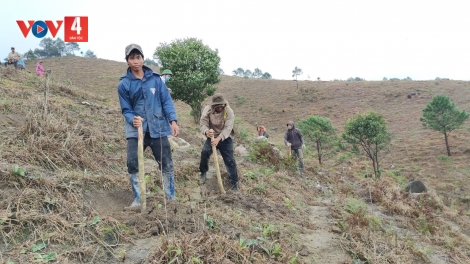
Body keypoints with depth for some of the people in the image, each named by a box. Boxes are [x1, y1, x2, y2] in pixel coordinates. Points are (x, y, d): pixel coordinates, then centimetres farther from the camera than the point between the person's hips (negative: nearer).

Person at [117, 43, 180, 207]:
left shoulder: (155, 79, -1)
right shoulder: (123, 84, -1)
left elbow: (166, 101, 0)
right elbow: (126, 110, 0)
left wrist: (173, 120, -14)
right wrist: (133, 120, -22)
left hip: (158, 129, 0)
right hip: (136, 130, 0)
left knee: (167, 164, 5)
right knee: (132, 165, -2)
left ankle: (171, 198, 21)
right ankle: (138, 198, 18)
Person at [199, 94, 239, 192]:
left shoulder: (229, 112, -19)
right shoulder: (207, 109, -13)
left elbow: (228, 128, -26)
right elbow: (202, 123, -18)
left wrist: (219, 138, -41)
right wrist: (206, 131, -42)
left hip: (225, 138, -1)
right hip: (212, 137, 2)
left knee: (230, 160, -7)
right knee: (204, 152, -22)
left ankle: (235, 183, 6)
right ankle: (203, 172, 6)